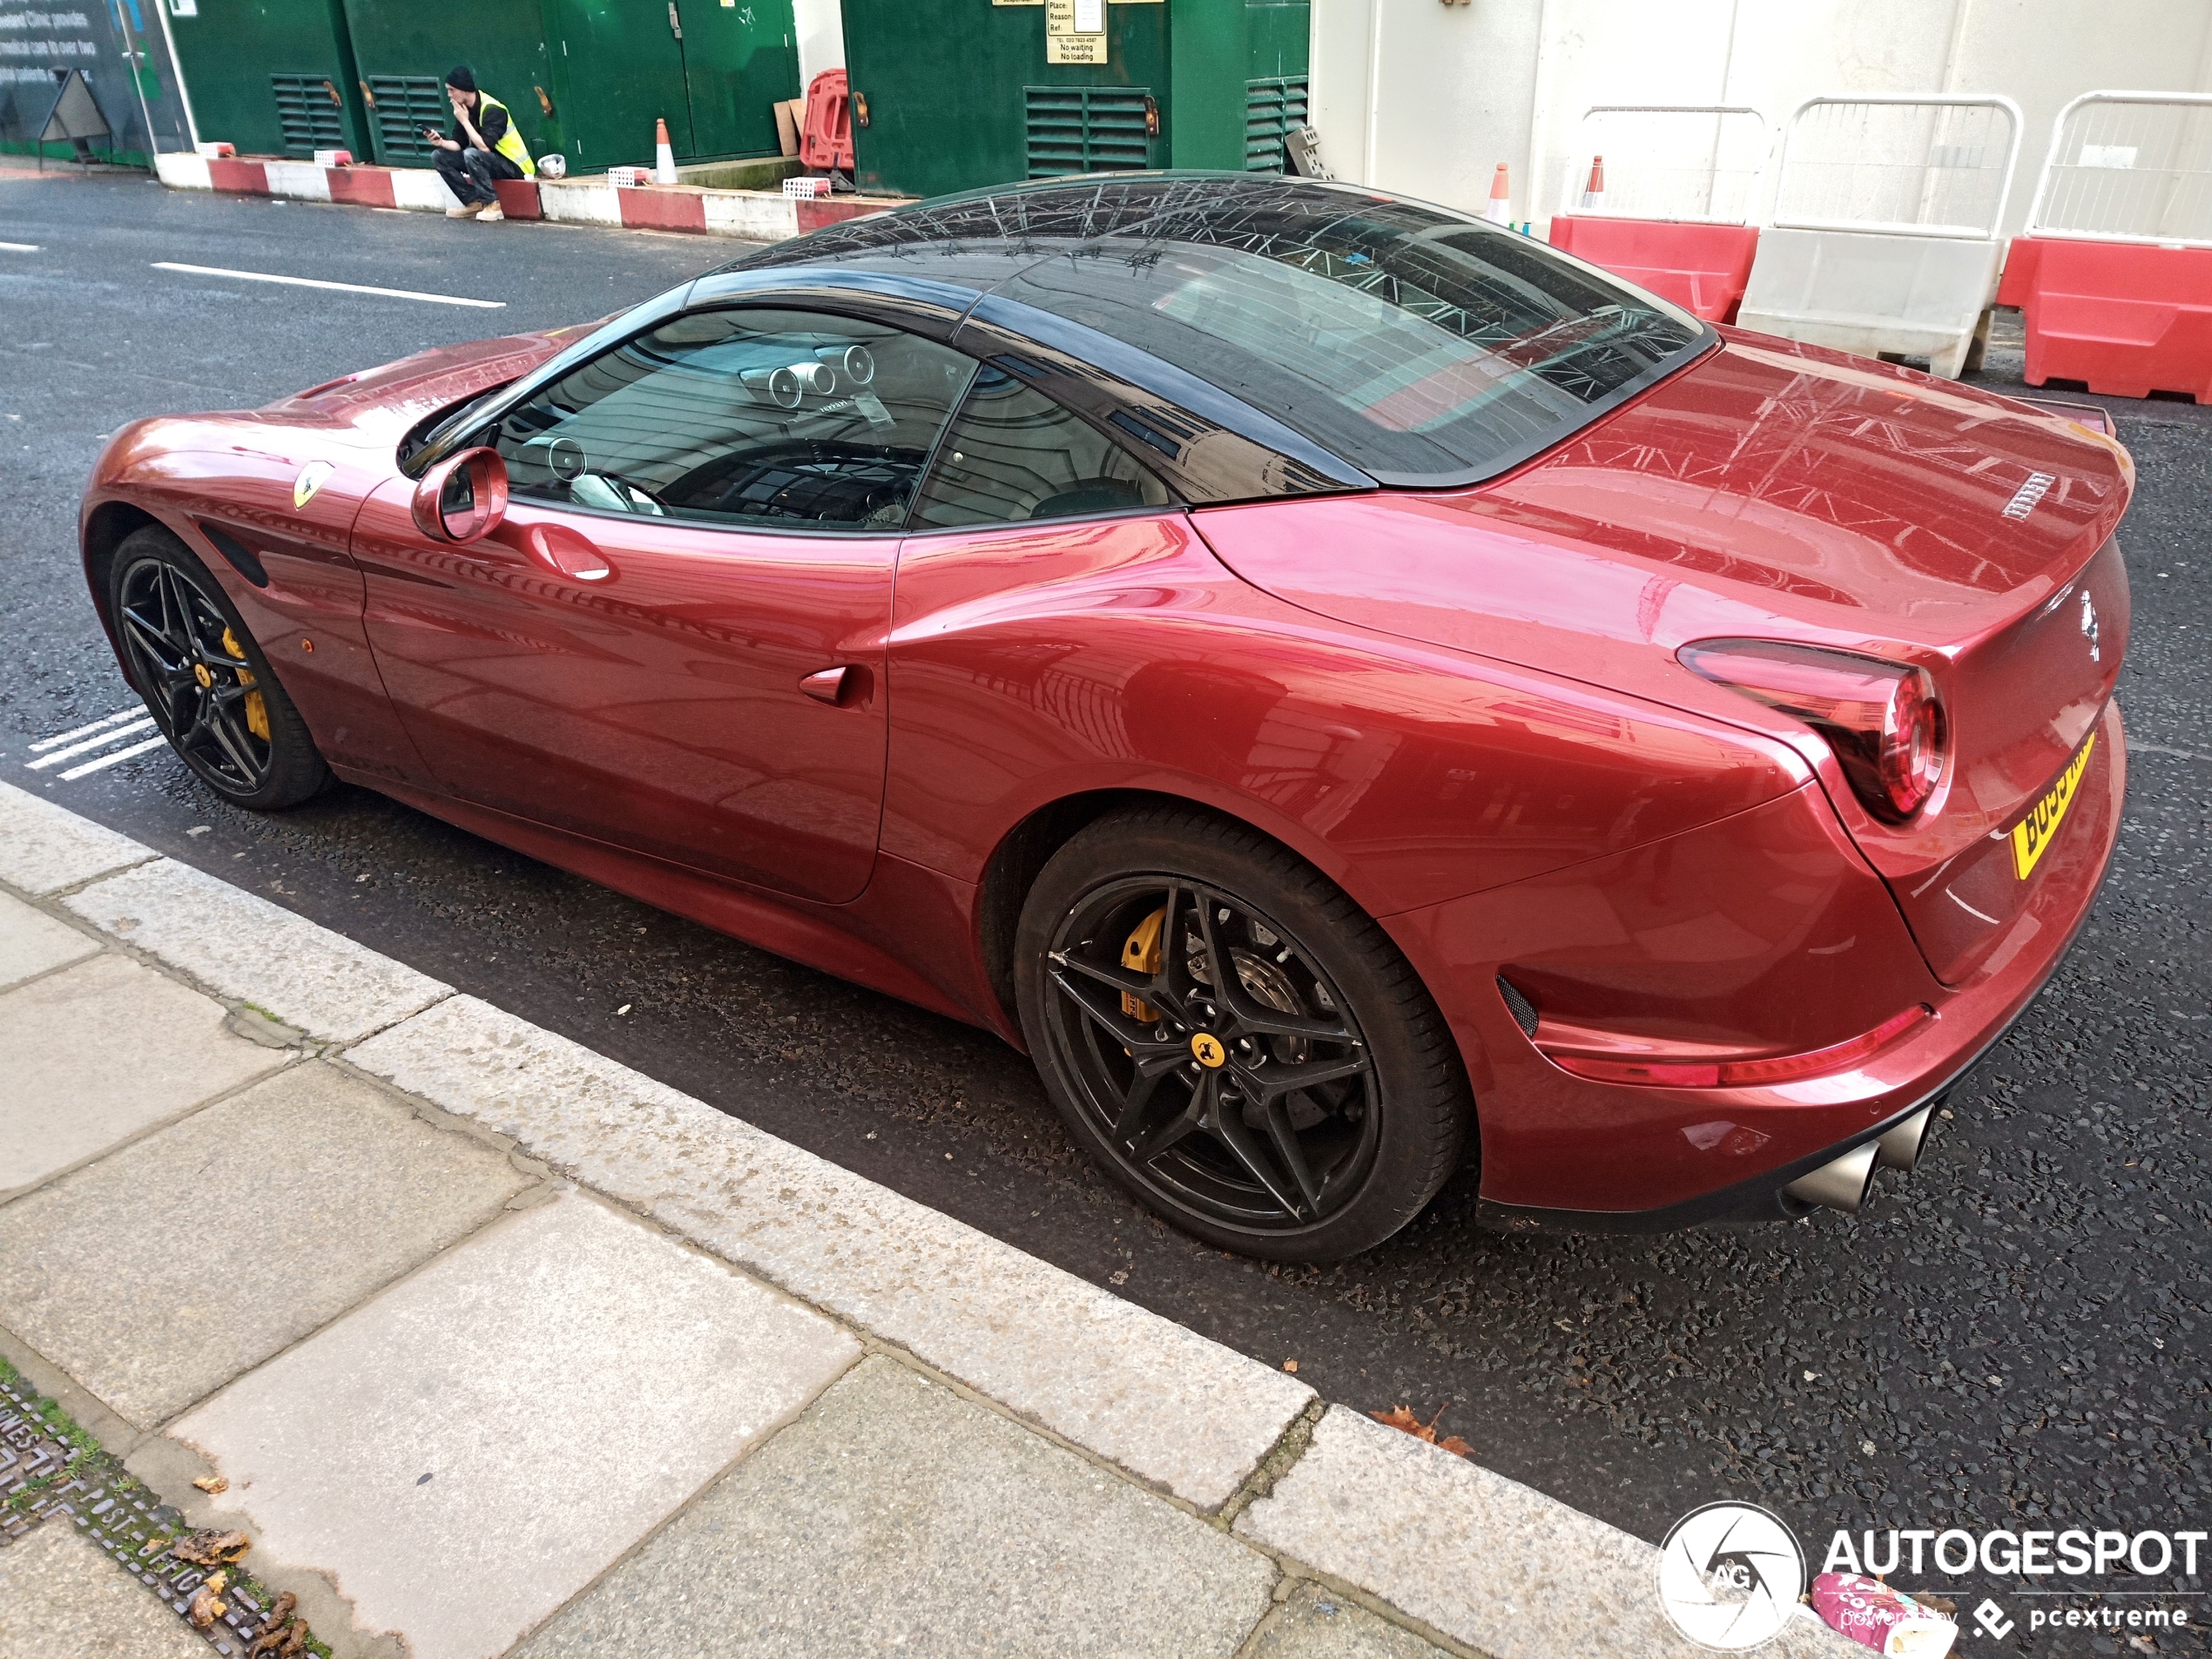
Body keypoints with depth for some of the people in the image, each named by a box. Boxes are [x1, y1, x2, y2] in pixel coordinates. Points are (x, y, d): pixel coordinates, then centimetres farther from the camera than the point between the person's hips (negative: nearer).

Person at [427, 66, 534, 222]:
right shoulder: (464, 108, 1)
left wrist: (464, 121, -22)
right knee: (440, 156, -2)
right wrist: (442, 142, -16)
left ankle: (492, 205, -20)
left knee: (471, 154, -35)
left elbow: (485, 147, -31)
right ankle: (474, 203, -5)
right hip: (489, 160, 8)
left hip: (513, 165, -8)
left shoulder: (492, 109, -22)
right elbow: (459, 144, 4)